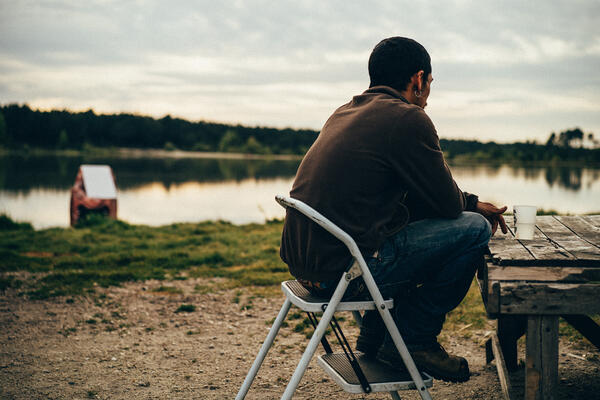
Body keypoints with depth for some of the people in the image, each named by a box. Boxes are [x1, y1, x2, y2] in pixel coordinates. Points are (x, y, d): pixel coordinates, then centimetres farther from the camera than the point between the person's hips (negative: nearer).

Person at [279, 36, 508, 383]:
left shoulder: (347, 112, 17)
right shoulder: (408, 119, -11)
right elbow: (447, 204, -4)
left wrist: (472, 202, 27)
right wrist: (473, 208, 20)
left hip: (305, 261, 9)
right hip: (344, 269, -9)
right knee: (473, 229, 1)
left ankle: (375, 339, 30)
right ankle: (413, 340, 9)